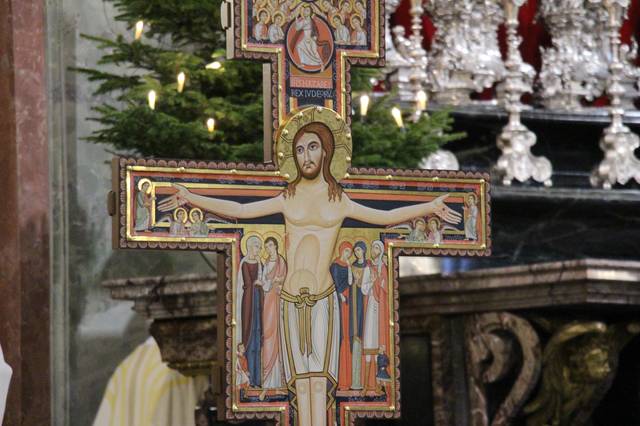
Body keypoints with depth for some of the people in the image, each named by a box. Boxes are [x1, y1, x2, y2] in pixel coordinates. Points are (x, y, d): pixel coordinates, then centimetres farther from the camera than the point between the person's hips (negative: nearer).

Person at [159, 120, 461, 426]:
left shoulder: (340, 202, 8)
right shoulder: (287, 199, 9)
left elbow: (385, 217, 12)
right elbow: (239, 210, 8)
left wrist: (429, 207, 4)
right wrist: (192, 199, 4)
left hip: (323, 300, -1)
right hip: (291, 299, 1)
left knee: (319, 381, -10)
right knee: (301, 382, -2)